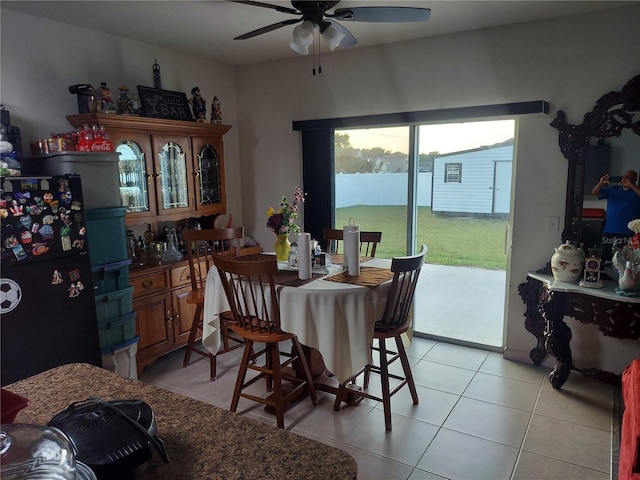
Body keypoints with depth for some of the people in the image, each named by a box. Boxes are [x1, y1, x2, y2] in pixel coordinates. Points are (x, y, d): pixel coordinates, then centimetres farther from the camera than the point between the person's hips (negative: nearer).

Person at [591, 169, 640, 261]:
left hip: (628, 234, -4)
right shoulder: (612, 189, 16)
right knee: (605, 259, 5)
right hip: (609, 232, 4)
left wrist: (631, 185, -19)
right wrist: (600, 183, -6)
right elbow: (594, 193, 11)